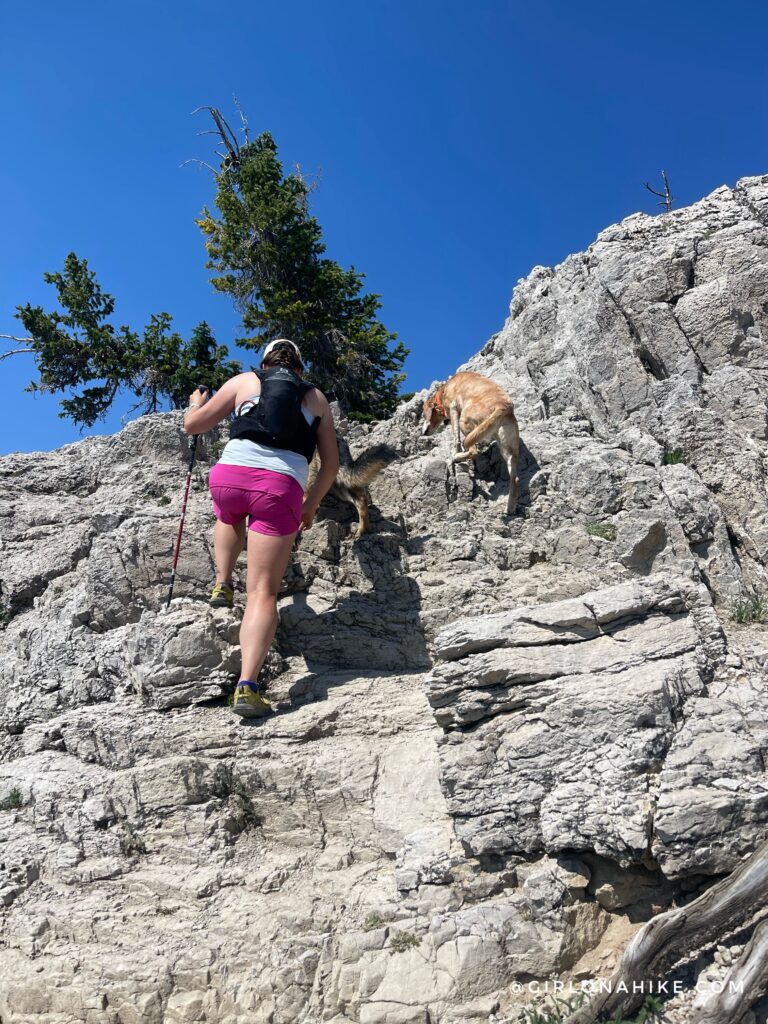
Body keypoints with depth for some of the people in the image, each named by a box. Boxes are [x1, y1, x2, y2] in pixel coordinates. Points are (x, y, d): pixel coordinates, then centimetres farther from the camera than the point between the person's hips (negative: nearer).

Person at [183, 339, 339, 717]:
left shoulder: (244, 381, 20)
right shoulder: (317, 398, 24)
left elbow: (193, 425, 19)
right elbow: (331, 464, 22)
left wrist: (196, 402, 41)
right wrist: (310, 506, 34)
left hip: (230, 473, 1)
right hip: (281, 487, -1)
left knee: (229, 518, 41)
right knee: (263, 591, -1)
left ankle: (222, 583, 26)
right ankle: (247, 687, -15)